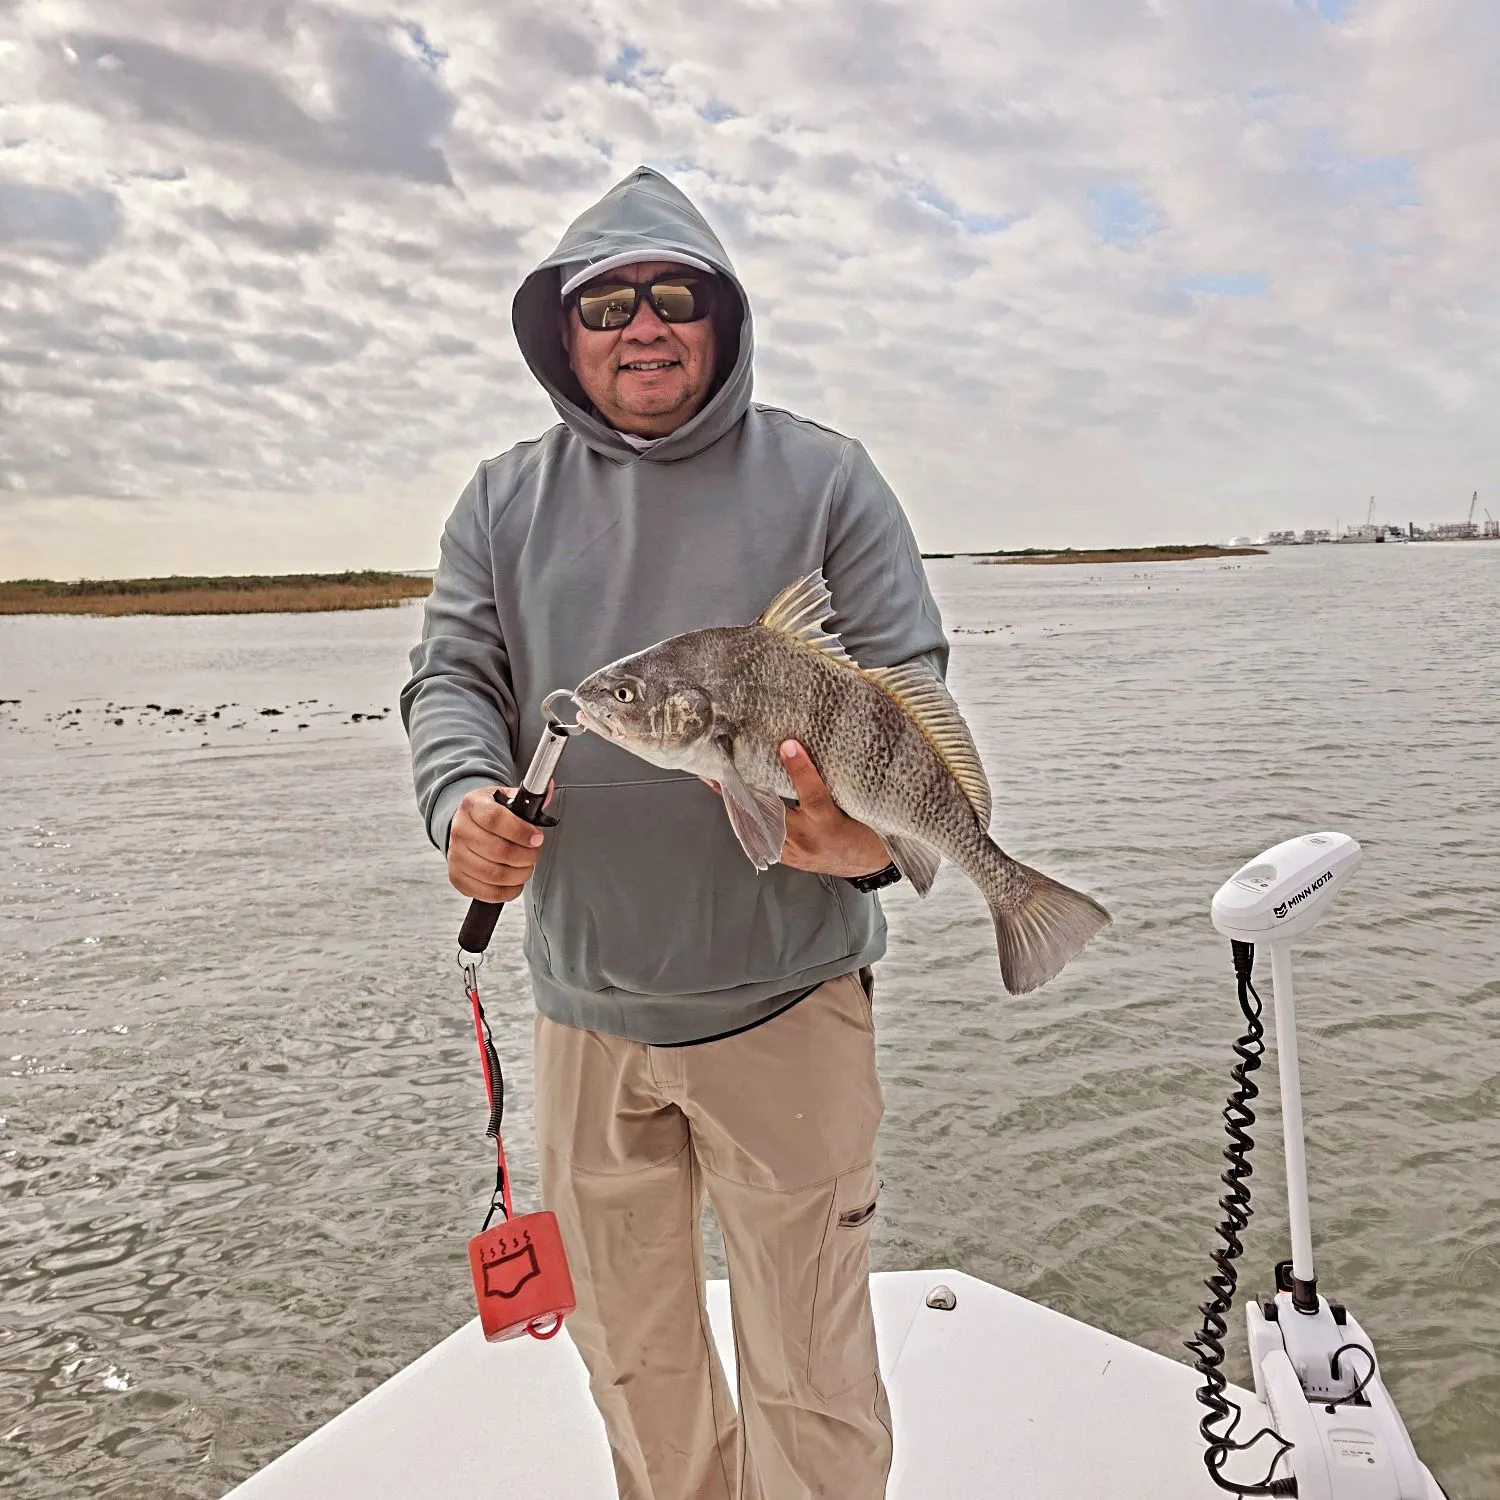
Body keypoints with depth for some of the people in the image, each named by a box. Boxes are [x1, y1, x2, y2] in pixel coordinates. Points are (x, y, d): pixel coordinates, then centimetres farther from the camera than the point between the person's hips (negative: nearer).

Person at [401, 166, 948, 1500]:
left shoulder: (822, 476, 0)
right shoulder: (506, 501, 8)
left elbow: (908, 683, -5)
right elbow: (452, 676, 3)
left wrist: (880, 831, -25)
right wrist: (464, 799, -19)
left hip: (784, 993, -3)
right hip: (581, 1001, 3)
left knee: (810, 1373, 8)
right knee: (630, 1356, 22)